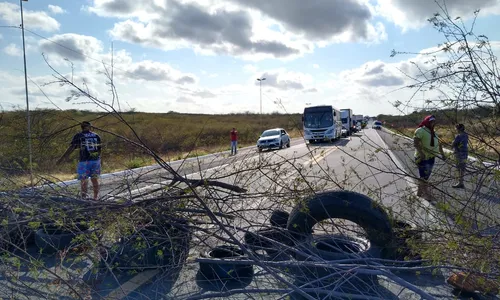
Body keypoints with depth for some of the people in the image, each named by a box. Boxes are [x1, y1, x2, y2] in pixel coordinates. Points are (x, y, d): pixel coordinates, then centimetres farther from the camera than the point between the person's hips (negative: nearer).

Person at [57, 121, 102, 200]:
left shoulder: (78, 136, -1)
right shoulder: (96, 136, 8)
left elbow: (71, 148, -8)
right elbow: (99, 149, 9)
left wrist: (62, 158, -8)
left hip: (84, 161, -3)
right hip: (96, 160, 3)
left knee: (83, 180, 6)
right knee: (94, 179, 12)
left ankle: (84, 197, -4)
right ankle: (95, 198, 15)